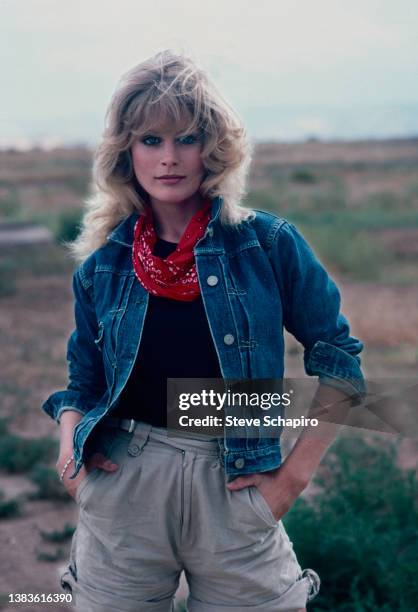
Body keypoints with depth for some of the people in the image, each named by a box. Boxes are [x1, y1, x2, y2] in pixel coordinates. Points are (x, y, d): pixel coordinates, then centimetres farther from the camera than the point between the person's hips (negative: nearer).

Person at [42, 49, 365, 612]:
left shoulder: (266, 244, -4)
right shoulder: (102, 263, 3)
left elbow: (339, 360, 0)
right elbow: (83, 383, 13)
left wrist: (295, 472, -4)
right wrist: (70, 445, -6)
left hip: (232, 488, -1)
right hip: (122, 487, 2)